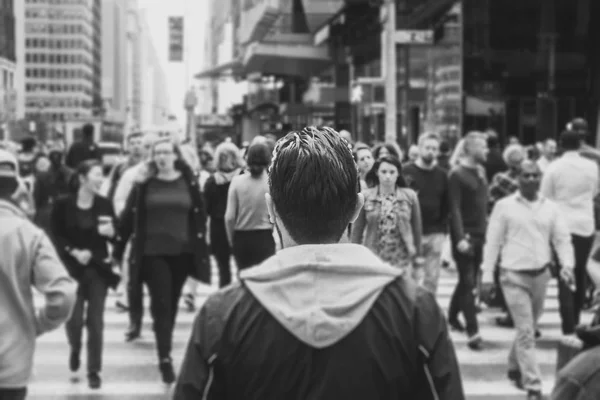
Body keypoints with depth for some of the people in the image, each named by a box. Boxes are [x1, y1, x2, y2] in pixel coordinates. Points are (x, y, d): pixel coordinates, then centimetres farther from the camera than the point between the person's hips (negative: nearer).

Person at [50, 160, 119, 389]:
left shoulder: (105, 205, 0)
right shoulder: (63, 204, -6)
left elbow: (115, 235, 6)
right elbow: (55, 236, -3)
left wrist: (109, 233, -16)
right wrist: (74, 252, -15)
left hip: (98, 268, 1)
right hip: (72, 268, -1)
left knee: (95, 321, -1)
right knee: (74, 319, -6)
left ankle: (94, 370, 9)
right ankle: (75, 349, 29)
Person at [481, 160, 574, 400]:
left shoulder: (551, 208, 6)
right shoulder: (504, 206, -3)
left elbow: (562, 239, 4)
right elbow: (492, 242, -2)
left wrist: (567, 265, -14)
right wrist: (487, 275, -5)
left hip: (541, 274, 4)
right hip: (514, 275, -4)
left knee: (529, 328, 16)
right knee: (526, 331, -7)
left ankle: (515, 367, 39)